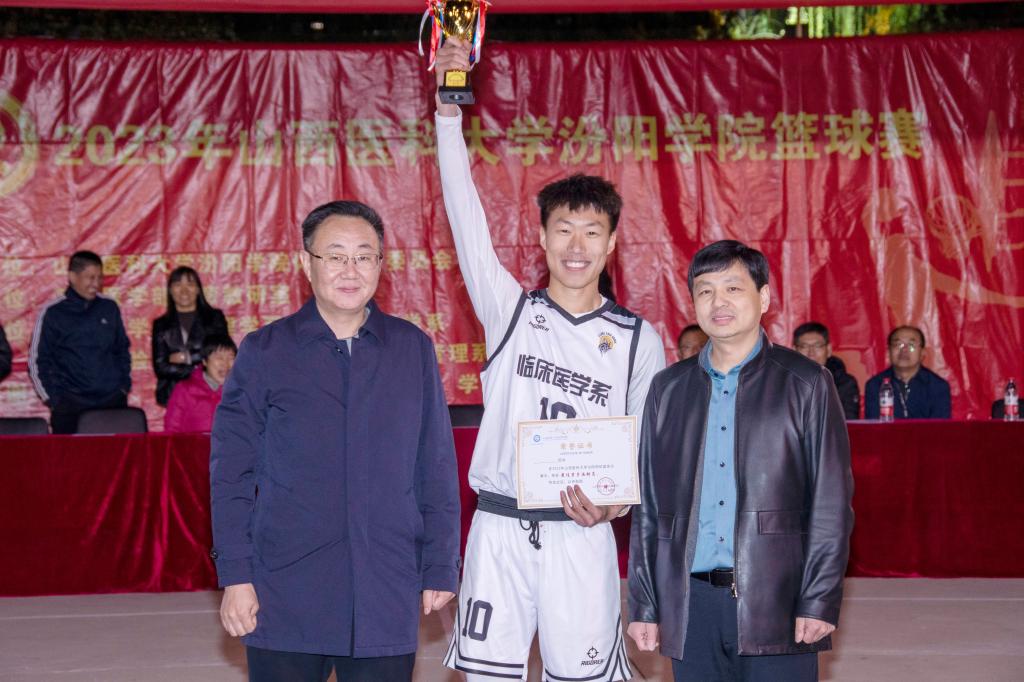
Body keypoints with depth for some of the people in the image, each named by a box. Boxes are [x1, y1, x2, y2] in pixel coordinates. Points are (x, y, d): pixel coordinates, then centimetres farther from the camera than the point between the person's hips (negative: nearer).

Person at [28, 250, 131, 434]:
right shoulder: (52, 312, 0)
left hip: (113, 402, 3)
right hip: (70, 407, -3)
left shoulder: (110, 308, 9)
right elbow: (37, 361, 3)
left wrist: (124, 386, 10)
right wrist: (52, 400, -2)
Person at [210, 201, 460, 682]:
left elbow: (436, 468, 8)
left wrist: (440, 567, 6)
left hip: (386, 596, 1)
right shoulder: (264, 352, 1)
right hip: (286, 597, -1)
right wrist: (235, 575, -4)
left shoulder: (413, 349, 5)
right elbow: (231, 471, 1)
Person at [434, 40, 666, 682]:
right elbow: (465, 211, -3)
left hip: (580, 533, -1)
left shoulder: (638, 339, 4)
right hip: (499, 527, 1)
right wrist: (450, 107, -10)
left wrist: (614, 501, -13)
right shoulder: (509, 310, 4)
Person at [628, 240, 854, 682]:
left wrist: (820, 600, -9)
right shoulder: (668, 389, 11)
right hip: (691, 605, 3)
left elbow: (832, 502, -1)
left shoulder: (805, 384, 2)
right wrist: (643, 604, 7)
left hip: (775, 602, -3)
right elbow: (648, 504, 12)